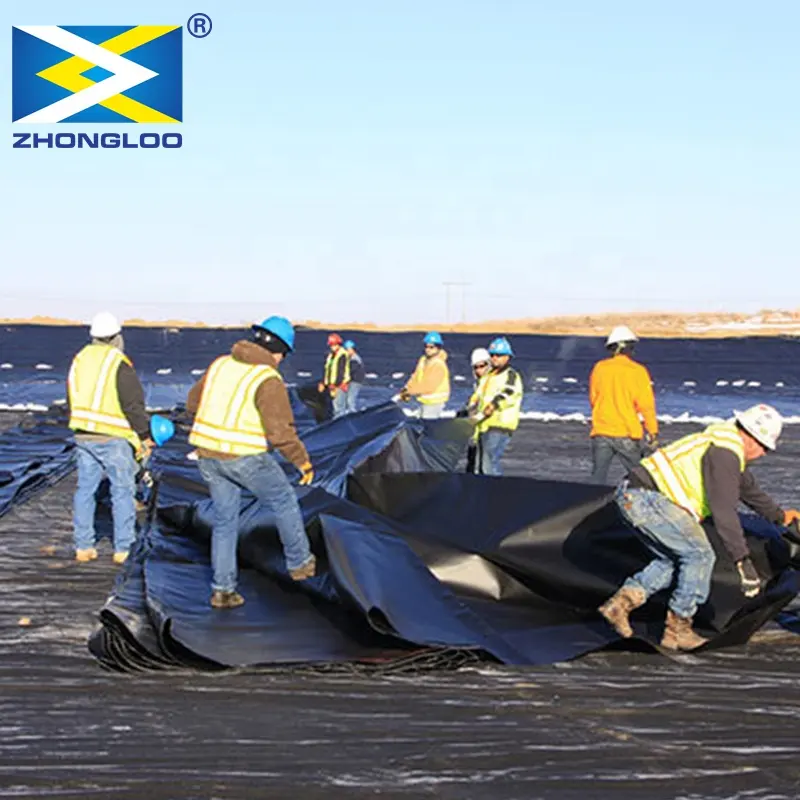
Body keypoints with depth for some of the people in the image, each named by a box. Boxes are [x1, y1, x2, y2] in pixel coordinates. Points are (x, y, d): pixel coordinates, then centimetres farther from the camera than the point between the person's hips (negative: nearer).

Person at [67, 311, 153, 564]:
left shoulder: (79, 360, 9)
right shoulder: (119, 364, -14)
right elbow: (134, 405, -14)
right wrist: (145, 436, -3)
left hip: (83, 437, 6)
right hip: (113, 439, -6)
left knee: (85, 489, 12)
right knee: (123, 491, 3)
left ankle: (83, 546, 15)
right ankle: (123, 549, 4)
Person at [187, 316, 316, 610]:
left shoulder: (222, 364, 6)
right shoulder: (268, 380, -15)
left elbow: (193, 402, 18)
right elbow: (281, 432, -19)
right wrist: (304, 462, -7)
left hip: (208, 454, 6)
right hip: (245, 458, -6)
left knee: (225, 519, 16)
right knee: (284, 501, 18)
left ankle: (222, 589, 15)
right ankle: (299, 562, 30)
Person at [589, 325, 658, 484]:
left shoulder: (599, 368, 2)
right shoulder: (637, 371, -8)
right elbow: (646, 405, -8)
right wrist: (653, 433, -1)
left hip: (601, 433, 3)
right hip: (627, 434, -3)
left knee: (598, 477, 7)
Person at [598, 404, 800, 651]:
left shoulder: (730, 448, 22)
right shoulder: (724, 453, -12)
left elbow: (748, 488, 41)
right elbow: (724, 510, -19)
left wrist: (779, 515, 56)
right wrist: (743, 560, -19)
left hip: (631, 497, 11)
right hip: (646, 499, -11)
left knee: (673, 559, 20)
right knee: (700, 555, -9)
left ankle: (622, 601, 7)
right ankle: (677, 629, -3)